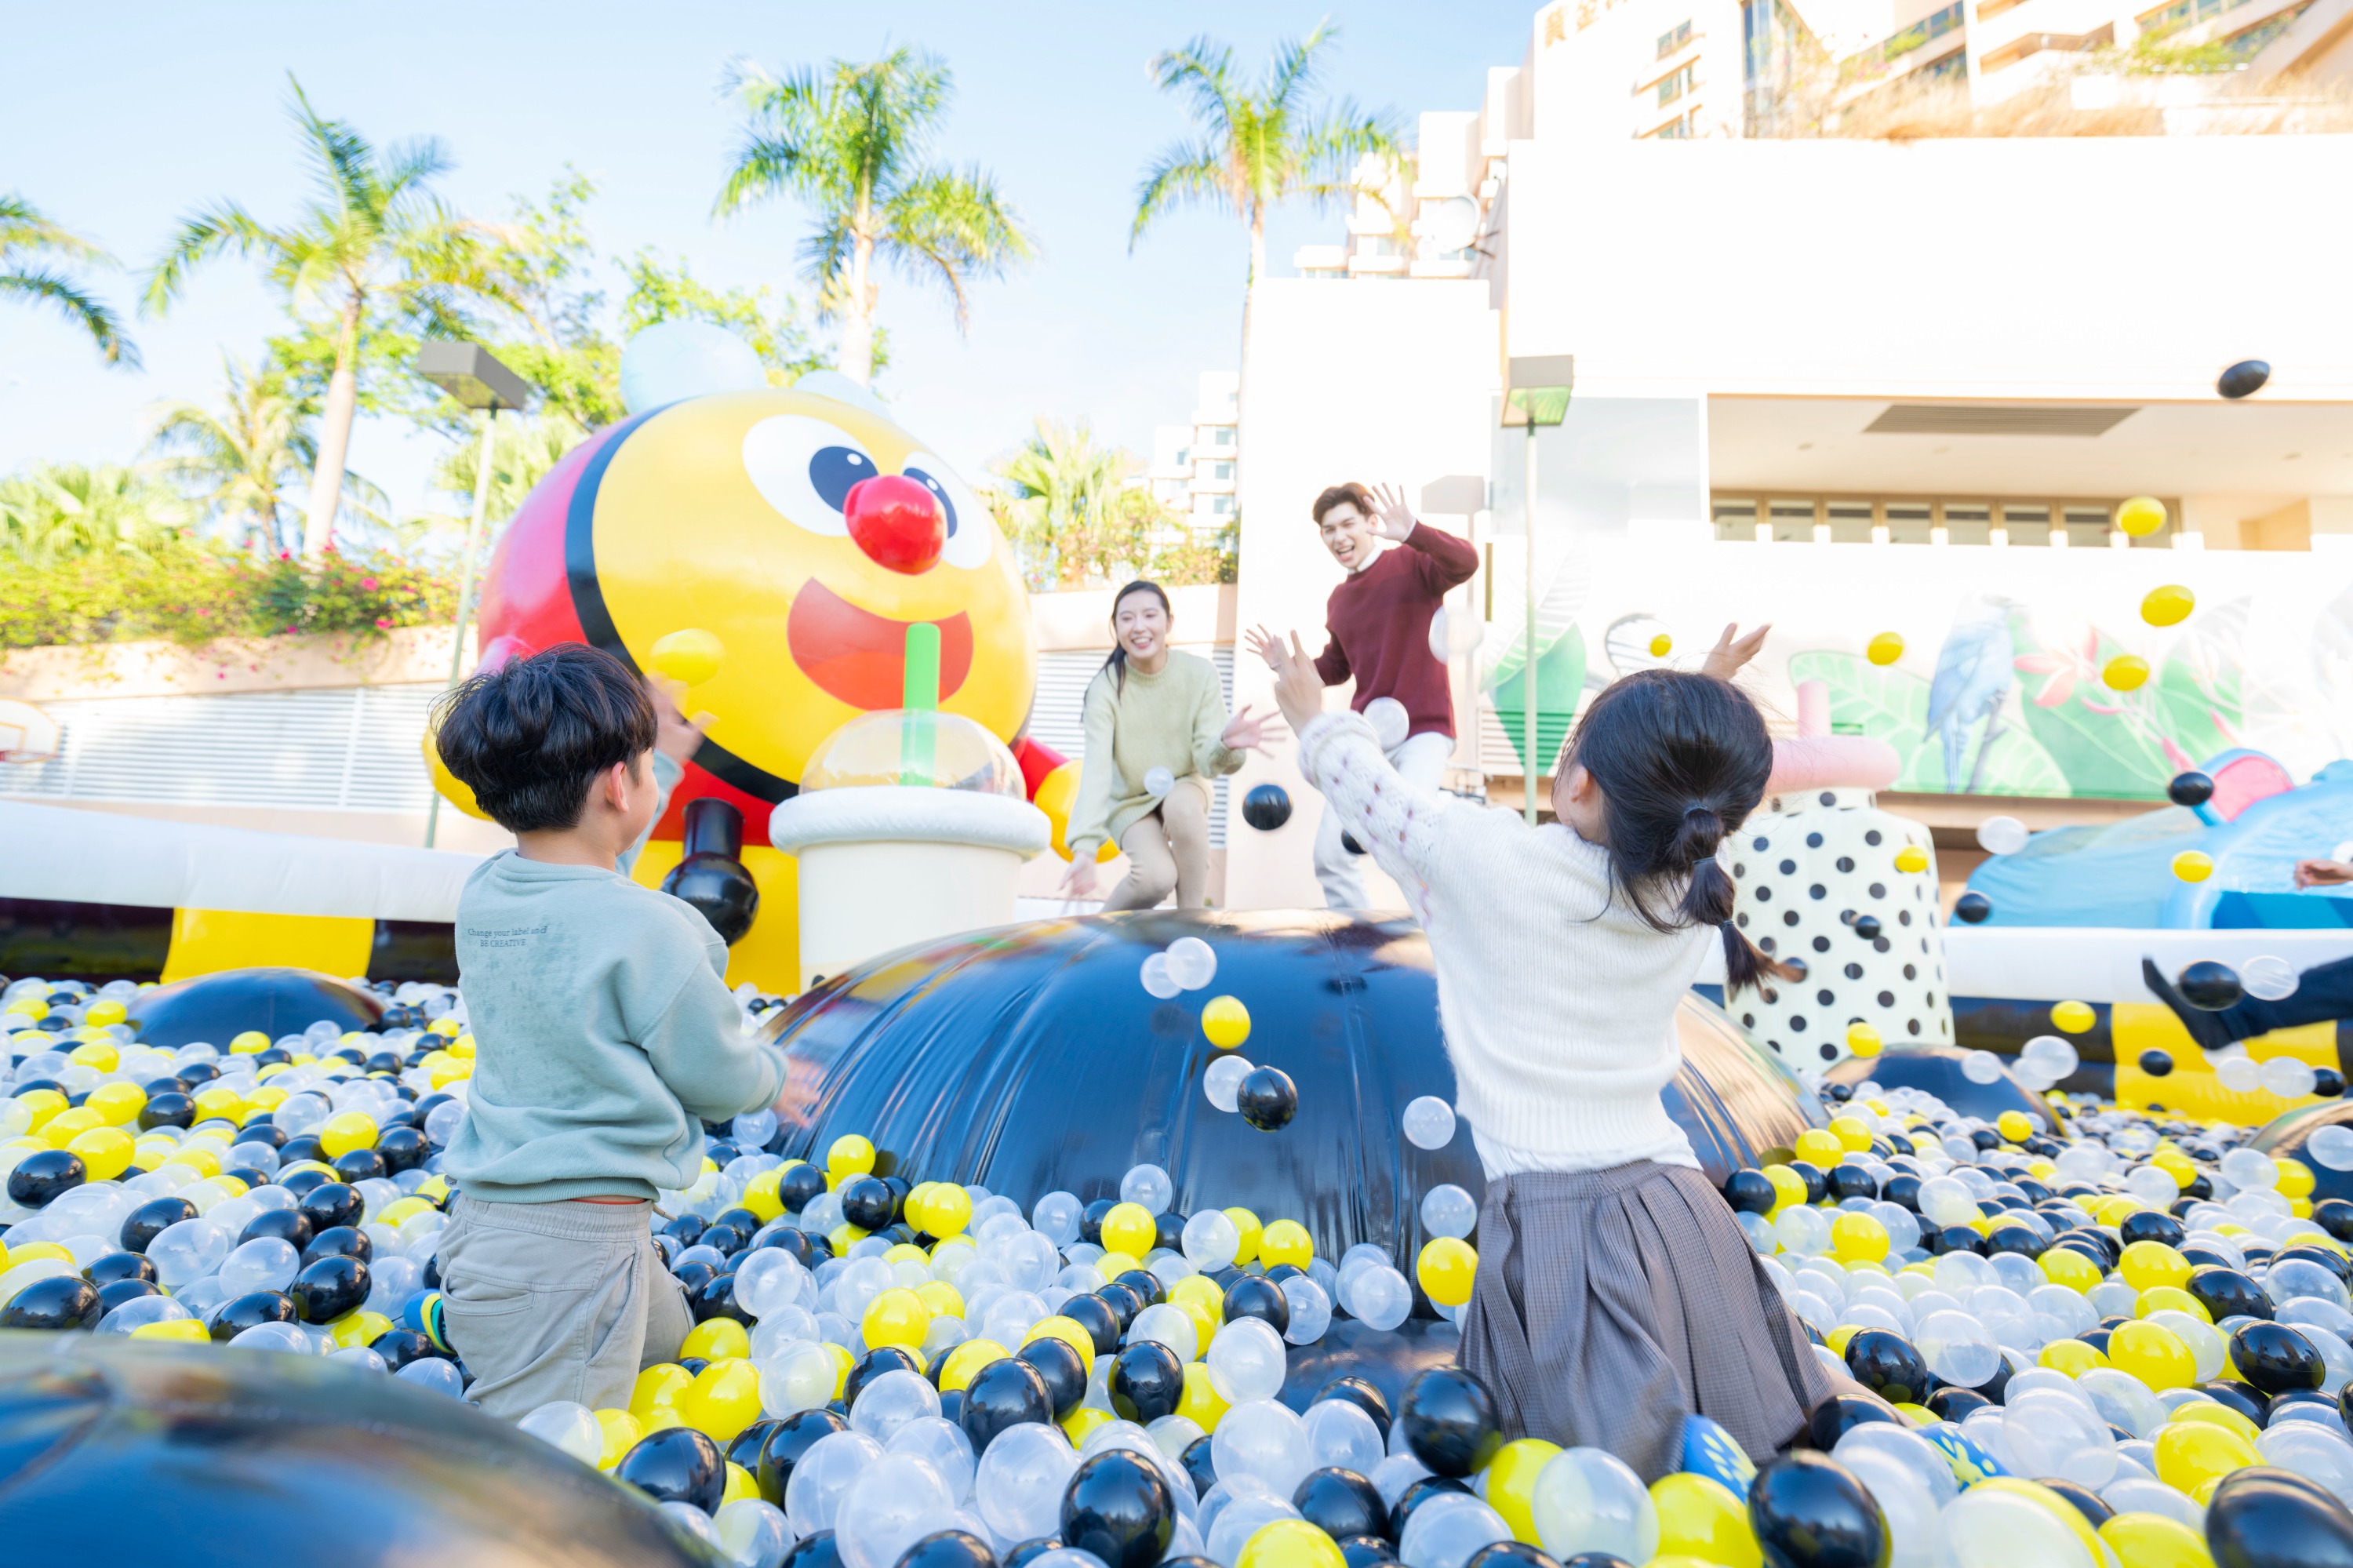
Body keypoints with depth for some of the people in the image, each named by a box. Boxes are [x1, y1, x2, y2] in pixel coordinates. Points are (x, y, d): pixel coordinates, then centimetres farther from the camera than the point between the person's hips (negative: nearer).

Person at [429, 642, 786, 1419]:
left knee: (668, 1334, 30)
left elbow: (586, 864, 24)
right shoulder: (646, 929, -24)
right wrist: (774, 1072, 12)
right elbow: (719, 1076, -12)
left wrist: (659, 761, 34)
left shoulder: (482, 894, 0)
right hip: (569, 1247, -9)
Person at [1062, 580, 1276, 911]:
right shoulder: (1106, 687, -20)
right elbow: (1096, 768, -30)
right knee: (1158, 876, -27)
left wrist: (1225, 744, -47)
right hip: (1130, 801, -1)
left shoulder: (1200, 673, -18)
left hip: (1184, 786, 1)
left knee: (1182, 805, -34)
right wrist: (1084, 849, -43)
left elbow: (1207, 760, -21)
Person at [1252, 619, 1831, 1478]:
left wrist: (1317, 719, 25)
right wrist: (1703, 704, 38)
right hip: (1676, 1208, 6)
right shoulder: (1690, 892, 2)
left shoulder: (1489, 859, -13)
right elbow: (1655, 808, 26)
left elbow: (1373, 793, 5)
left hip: (1548, 1221, -5)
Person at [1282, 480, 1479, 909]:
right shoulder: (1338, 600, 12)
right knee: (1329, 854, 4)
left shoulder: (1411, 565, -7)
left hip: (1423, 731, -6)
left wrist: (1411, 531, -41)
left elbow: (1466, 562, -27)